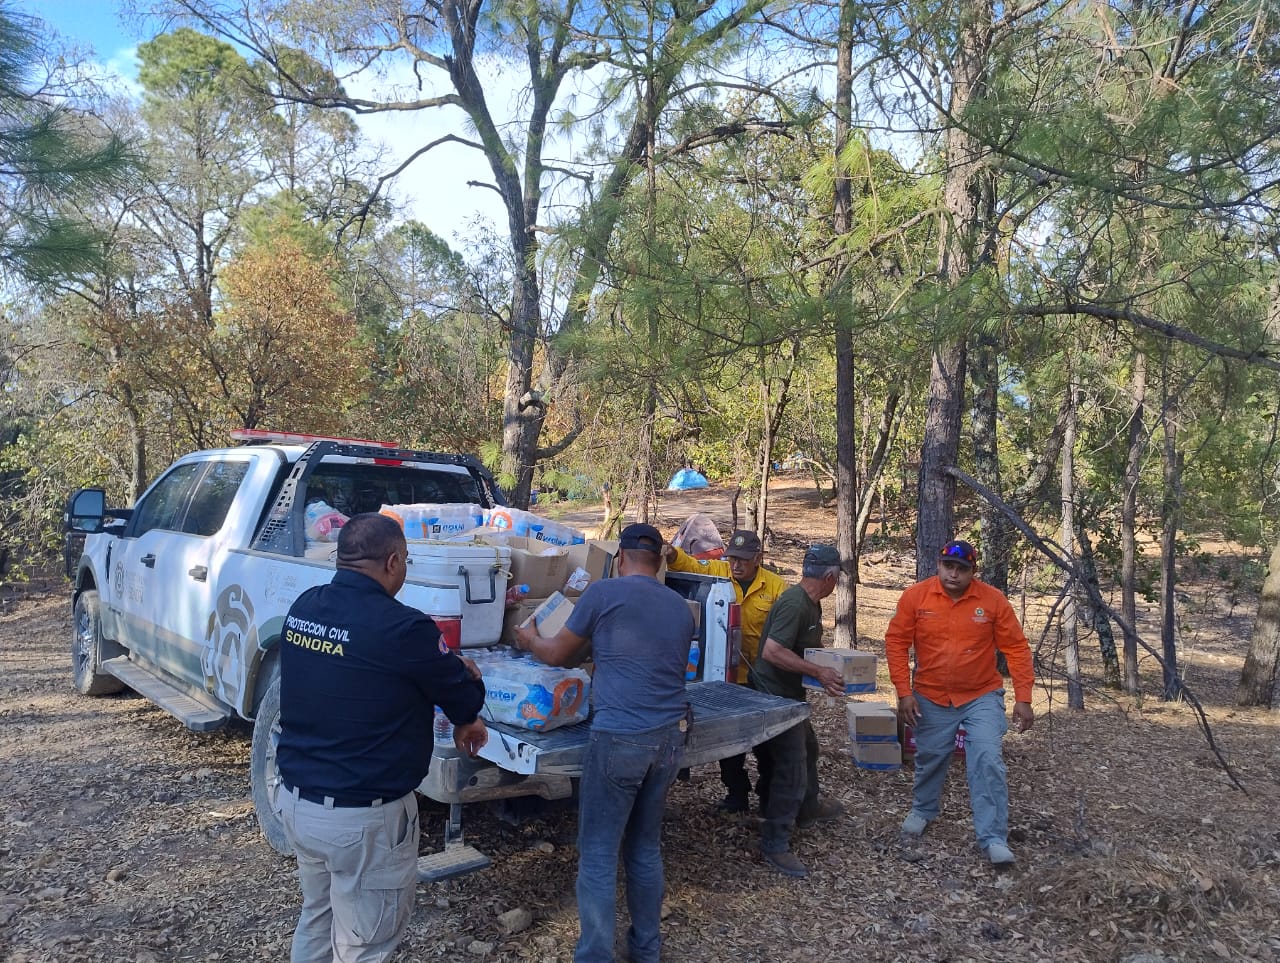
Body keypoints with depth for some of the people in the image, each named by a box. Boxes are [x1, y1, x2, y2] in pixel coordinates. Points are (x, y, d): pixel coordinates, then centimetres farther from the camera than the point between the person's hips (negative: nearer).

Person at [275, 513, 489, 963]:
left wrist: (447, 668, 15)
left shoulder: (303, 607, -2)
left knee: (315, 921, 27)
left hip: (296, 799, 8)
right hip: (362, 817, -7)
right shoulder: (401, 626, -24)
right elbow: (464, 700, -9)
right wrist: (468, 676, 14)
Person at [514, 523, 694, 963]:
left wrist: (530, 640, 28)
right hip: (671, 735, 6)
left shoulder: (604, 592, -5)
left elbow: (559, 655, 6)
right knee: (646, 848, 20)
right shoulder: (681, 607, 12)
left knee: (598, 855, 4)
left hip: (621, 738, -6)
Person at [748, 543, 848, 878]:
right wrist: (819, 672, -28)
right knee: (791, 767, -8)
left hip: (790, 694, 11)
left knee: (807, 750, 27)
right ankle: (775, 844, 1)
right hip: (775, 695, -11)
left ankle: (807, 808, 49)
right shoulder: (794, 604, -26)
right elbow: (772, 652, -33)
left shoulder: (811, 603, 7)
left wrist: (830, 665, 5)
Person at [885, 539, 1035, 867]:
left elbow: (1016, 648, -6)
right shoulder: (915, 596, -12)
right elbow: (896, 642, -7)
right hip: (931, 698, 1)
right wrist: (904, 692, -11)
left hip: (982, 697, -1)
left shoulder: (993, 599, -12)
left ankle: (994, 839, -2)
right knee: (930, 759, 16)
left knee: (987, 761, -12)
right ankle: (922, 810, 43)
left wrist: (1023, 698, -10)